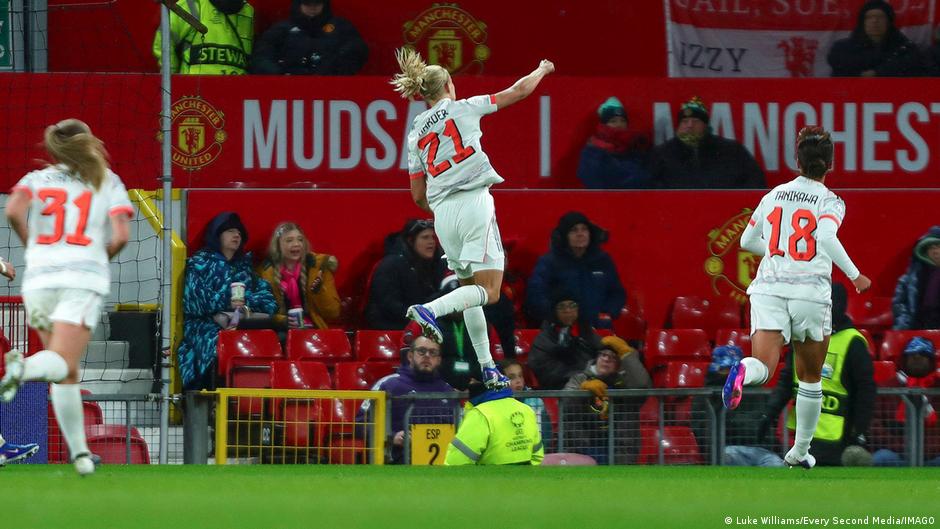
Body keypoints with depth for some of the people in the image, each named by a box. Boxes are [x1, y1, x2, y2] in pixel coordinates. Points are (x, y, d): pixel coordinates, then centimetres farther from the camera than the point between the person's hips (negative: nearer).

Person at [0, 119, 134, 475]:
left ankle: (79, 451, 11)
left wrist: (31, 245, 7)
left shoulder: (36, 180, 12)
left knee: (66, 373, 13)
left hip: (39, 276, 3)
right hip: (85, 278, -3)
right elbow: (121, 235, -2)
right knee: (62, 365, -15)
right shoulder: (108, 183, 10)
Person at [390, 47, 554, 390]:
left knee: (471, 289, 16)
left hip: (442, 211, 6)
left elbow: (418, 197, 17)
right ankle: (430, 310, -33)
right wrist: (542, 70, 30)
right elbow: (518, 92, 11)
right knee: (488, 291, -8)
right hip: (474, 202, -6)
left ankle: (487, 368, 11)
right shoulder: (462, 108, 5)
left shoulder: (416, 134, 17)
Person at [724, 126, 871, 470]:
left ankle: (743, 372, -52)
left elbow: (748, 241, 21)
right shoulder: (830, 202, -2)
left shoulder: (773, 196, 11)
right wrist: (854, 276, -11)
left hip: (769, 291, 2)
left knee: (764, 364, -15)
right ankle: (800, 451, 26)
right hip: (811, 294, -2)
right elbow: (827, 238, -21)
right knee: (810, 377, 18)